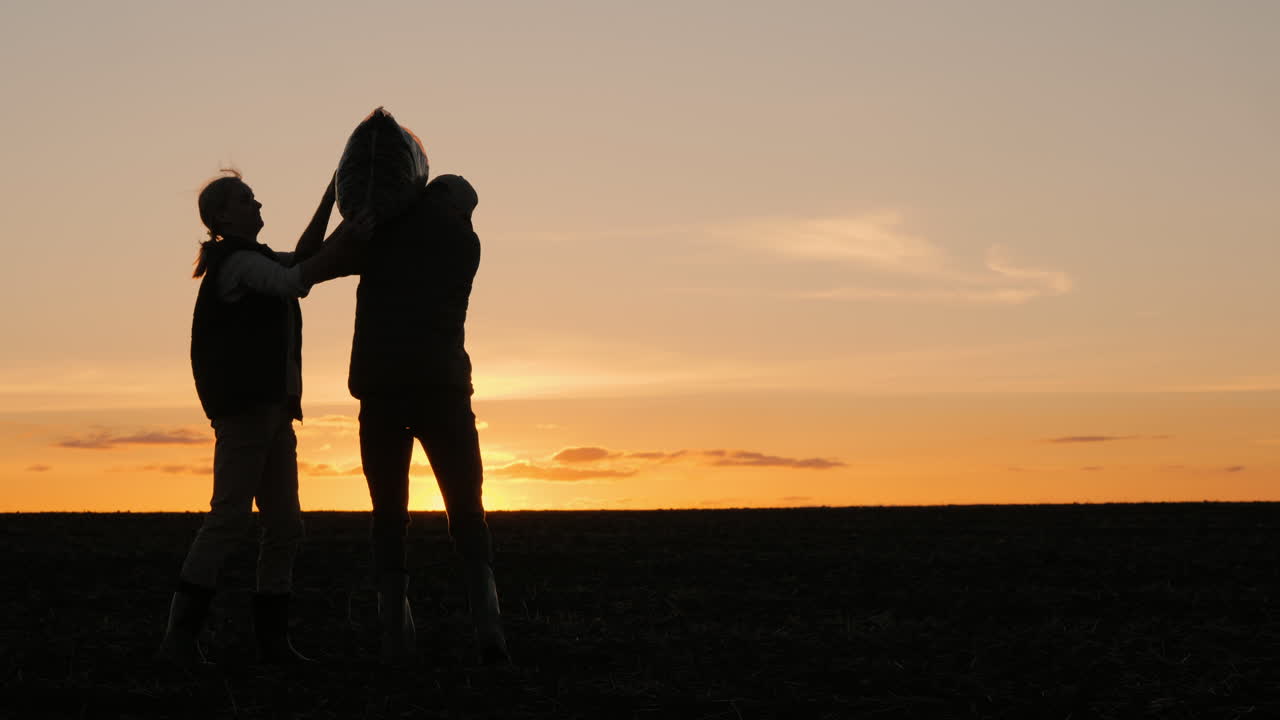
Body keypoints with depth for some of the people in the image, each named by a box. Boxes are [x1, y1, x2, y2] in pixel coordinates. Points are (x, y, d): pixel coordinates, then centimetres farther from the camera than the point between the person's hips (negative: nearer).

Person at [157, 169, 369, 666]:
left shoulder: (251, 260, 21)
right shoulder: (236, 263, -8)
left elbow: (300, 262, 30)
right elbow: (295, 281, -19)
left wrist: (330, 198, 23)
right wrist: (350, 238, -17)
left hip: (273, 409, 10)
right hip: (244, 409, -10)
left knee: (284, 527, 6)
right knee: (229, 518, -14)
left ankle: (272, 639, 9)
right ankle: (180, 638, -12)